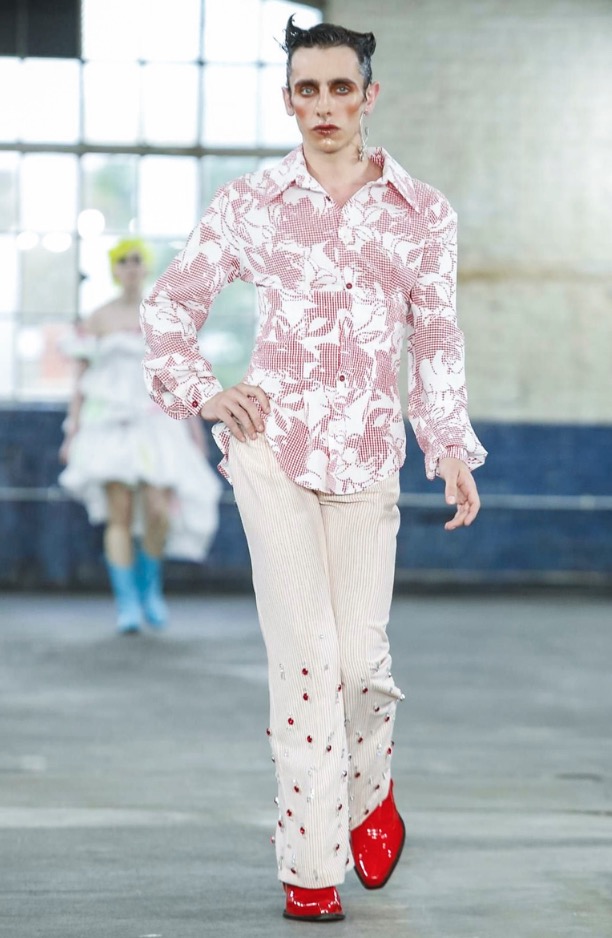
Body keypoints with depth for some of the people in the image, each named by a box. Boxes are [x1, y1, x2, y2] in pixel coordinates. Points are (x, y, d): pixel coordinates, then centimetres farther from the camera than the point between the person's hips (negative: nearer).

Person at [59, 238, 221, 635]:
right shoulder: (98, 319, 5)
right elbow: (82, 378, 6)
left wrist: (195, 423, 5)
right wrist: (72, 431, 1)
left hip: (155, 423, 1)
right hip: (109, 423, -1)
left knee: (158, 512, -12)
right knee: (119, 515, -8)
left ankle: (151, 586, 15)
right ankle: (128, 605, 0)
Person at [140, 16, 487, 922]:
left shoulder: (421, 212, 7)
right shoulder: (249, 204, 3)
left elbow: (437, 341, 11)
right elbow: (169, 303, 11)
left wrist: (453, 449, 5)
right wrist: (202, 393, -2)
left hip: (369, 454, 1)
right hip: (272, 440, -1)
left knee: (360, 656, 0)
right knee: (305, 652, -9)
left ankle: (369, 789, 34)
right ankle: (311, 869, -2)